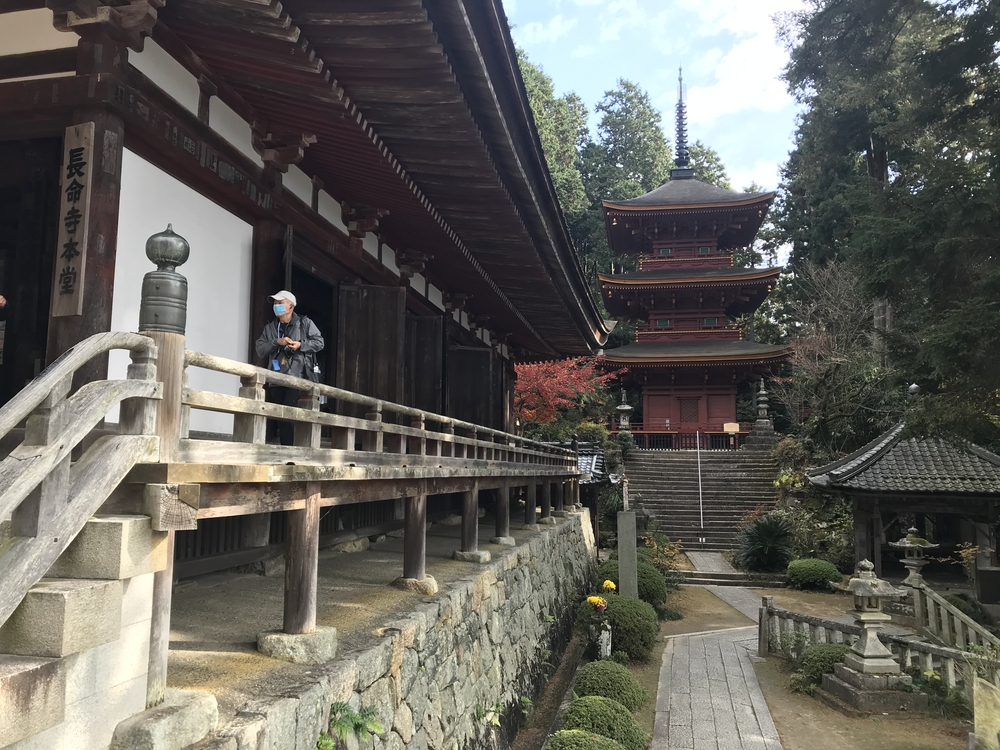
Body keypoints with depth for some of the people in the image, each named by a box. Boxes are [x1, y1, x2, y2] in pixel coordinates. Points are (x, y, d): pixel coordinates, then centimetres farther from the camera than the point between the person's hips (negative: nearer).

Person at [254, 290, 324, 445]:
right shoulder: (269, 328, 14)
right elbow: (260, 350, 5)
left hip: (297, 377, -4)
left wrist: (301, 345, -12)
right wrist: (277, 342, -11)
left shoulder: (305, 323, 5)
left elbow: (319, 342, 3)